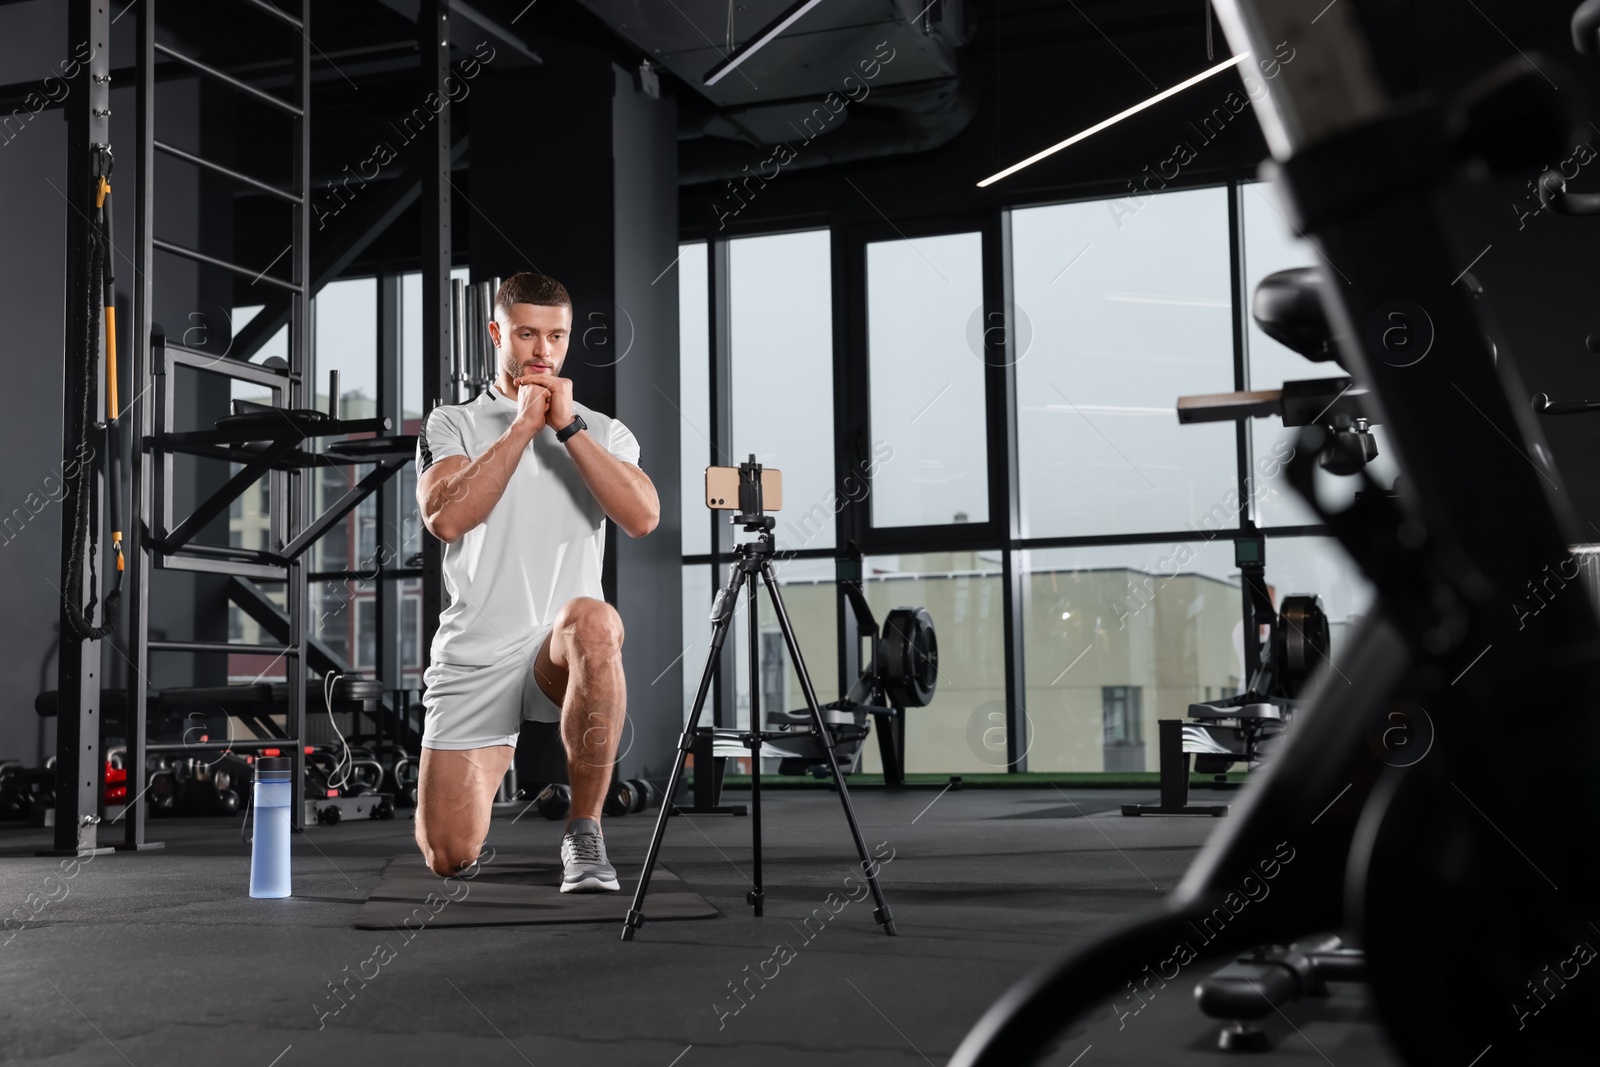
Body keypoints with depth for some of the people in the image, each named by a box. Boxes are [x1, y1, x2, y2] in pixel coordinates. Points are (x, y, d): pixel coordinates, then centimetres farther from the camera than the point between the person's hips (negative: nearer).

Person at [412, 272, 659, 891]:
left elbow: (642, 517, -7)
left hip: (562, 655, 0)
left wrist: (567, 426, -9)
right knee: (448, 856, -7)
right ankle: (497, 756, 30)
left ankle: (583, 832, -23)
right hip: (473, 657, 0)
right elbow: (446, 517, -11)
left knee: (592, 621, -39)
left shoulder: (603, 433, 13)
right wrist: (523, 424, -9)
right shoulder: (452, 425, 9)